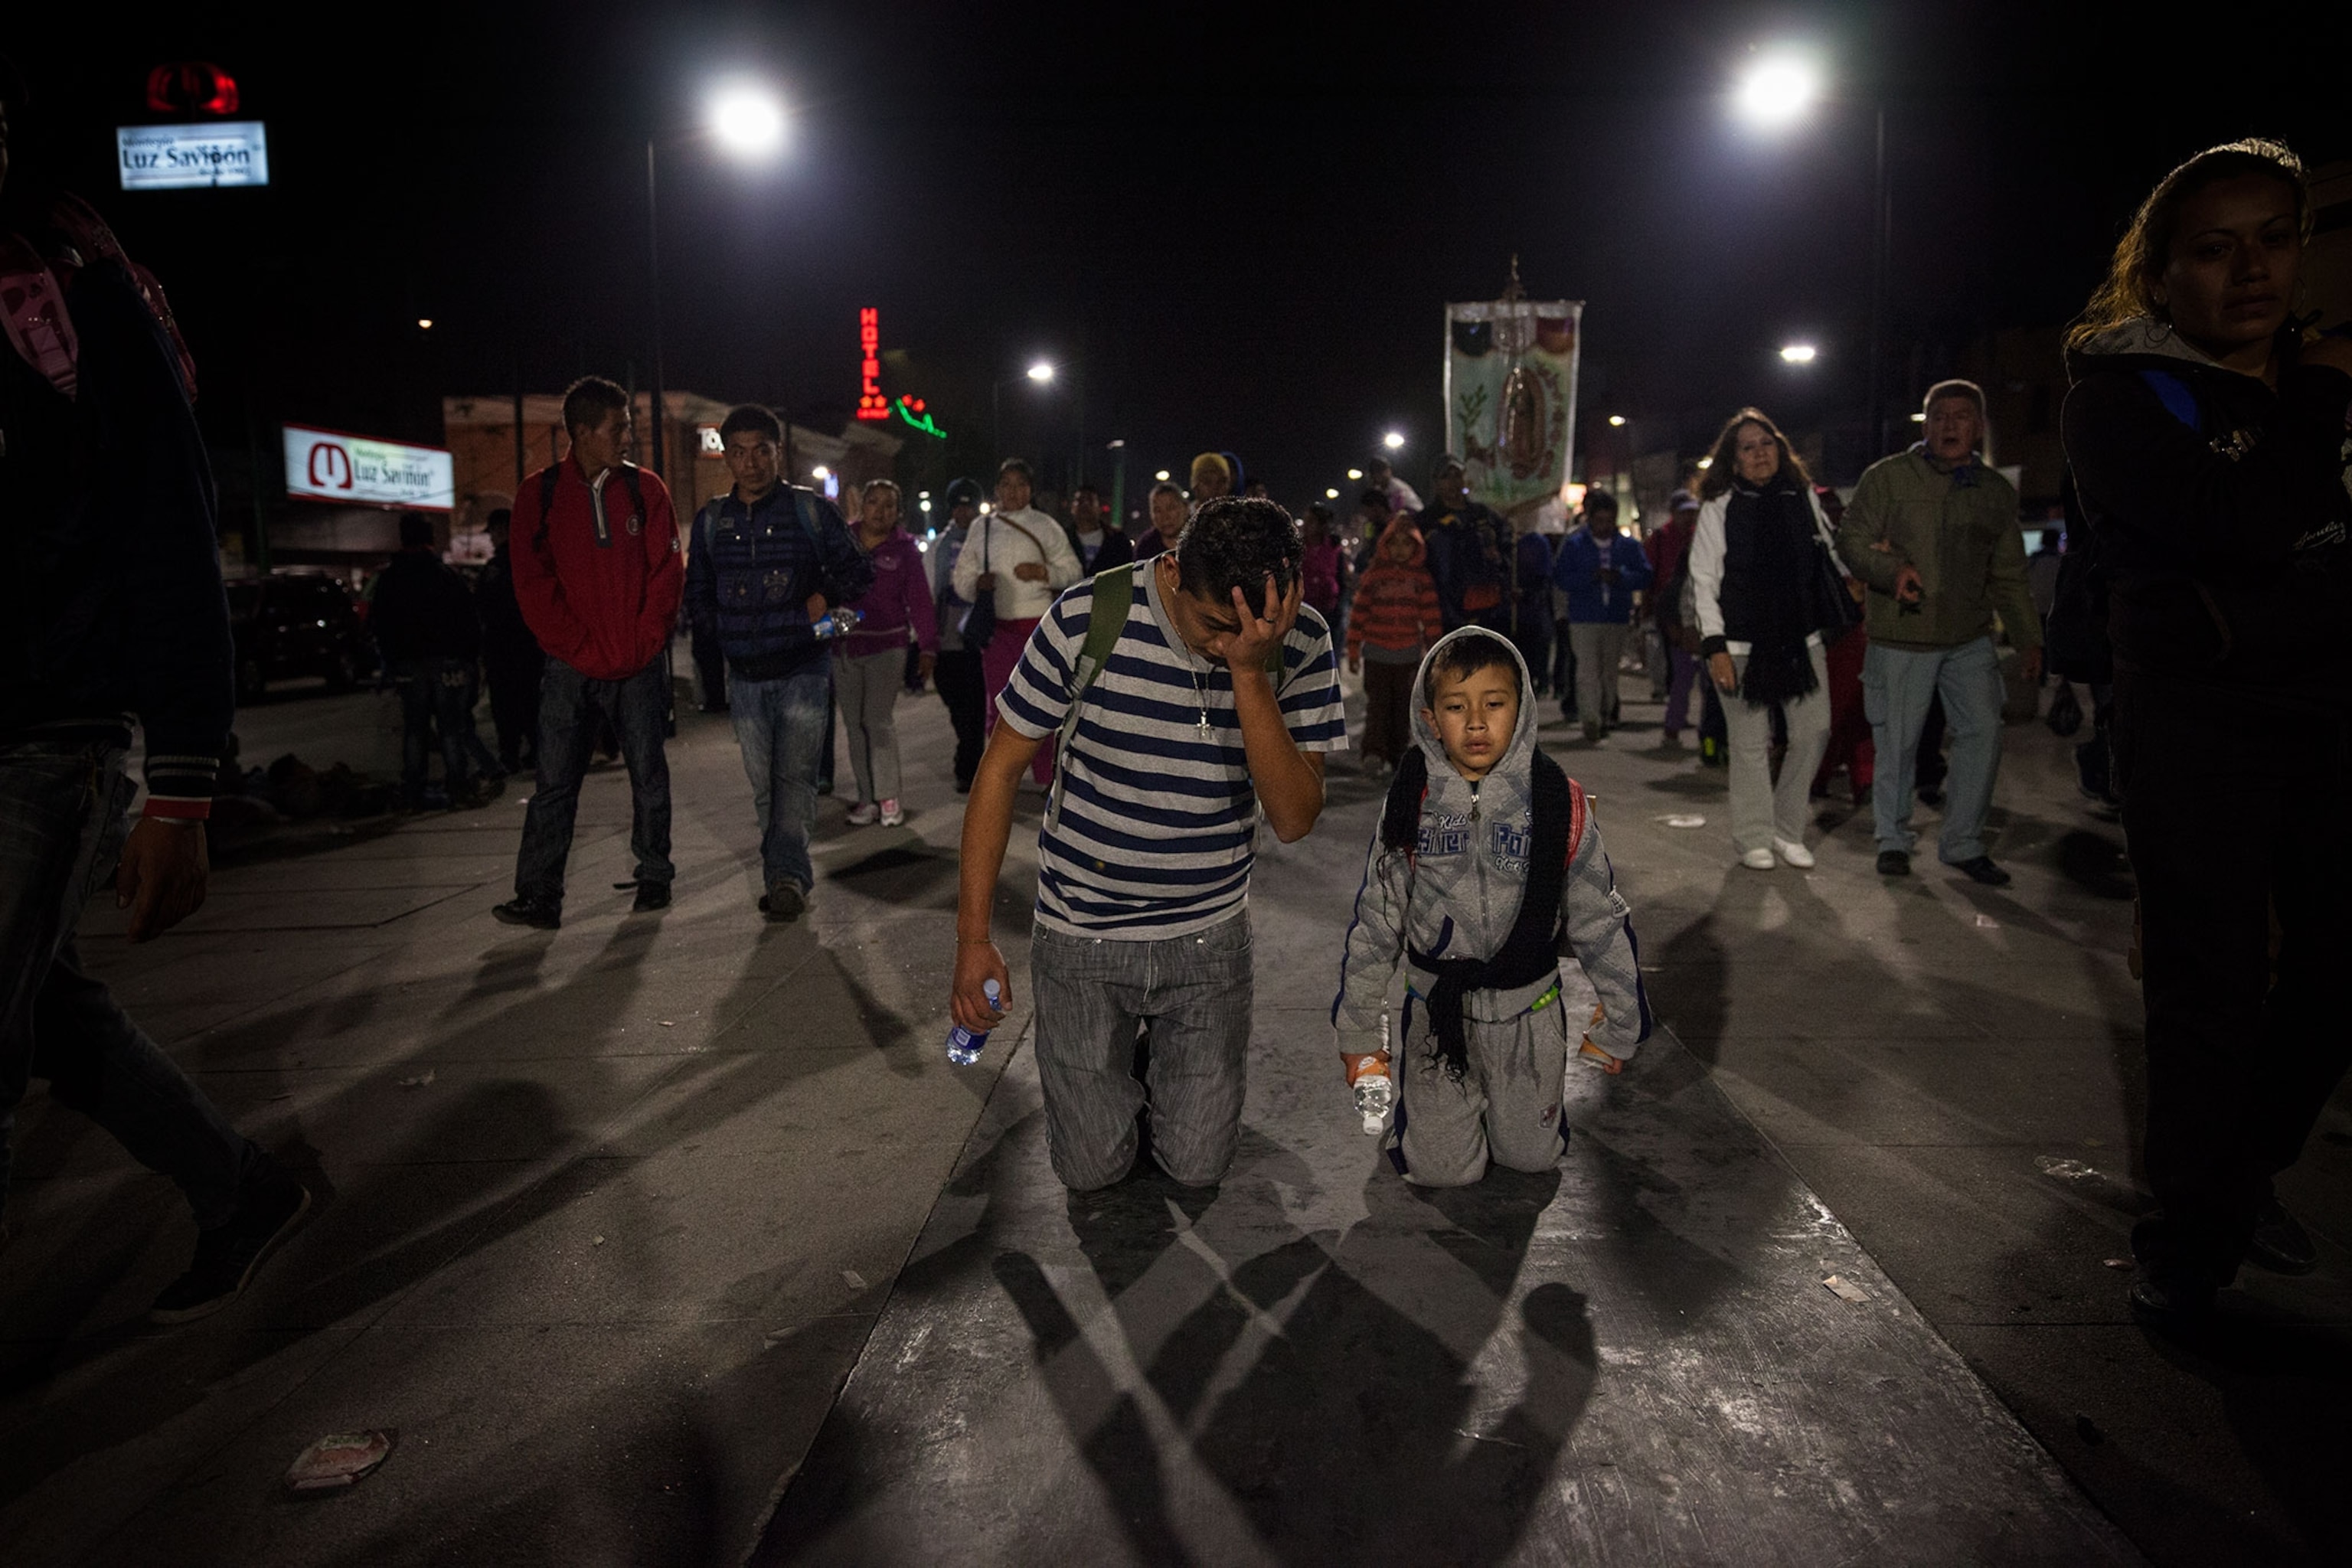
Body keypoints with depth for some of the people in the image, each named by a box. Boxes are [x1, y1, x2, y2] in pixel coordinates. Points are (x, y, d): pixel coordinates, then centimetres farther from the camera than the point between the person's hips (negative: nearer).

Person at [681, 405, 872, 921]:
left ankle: (786, 874, -15)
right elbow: (698, 593, 16)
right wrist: (735, 618, -1)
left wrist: (824, 597, -11)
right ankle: (791, 877, 16)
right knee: (763, 783, 7)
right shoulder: (711, 519, 10)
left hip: (804, 669, -4)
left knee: (795, 775, -14)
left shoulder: (813, 510, 0)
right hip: (745, 675, 4)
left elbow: (859, 569, 6)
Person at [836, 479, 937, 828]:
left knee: (879, 720, -9)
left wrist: (928, 647, -8)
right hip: (844, 647, 3)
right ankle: (867, 797, 13)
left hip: (887, 648, -3)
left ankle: (888, 797, 1)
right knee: (854, 724, 6)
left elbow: (919, 601, -1)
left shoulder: (904, 549, 2)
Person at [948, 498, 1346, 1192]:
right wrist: (973, 936, -8)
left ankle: (1165, 1053, 40)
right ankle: (1113, 1063, 39)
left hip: (1210, 936, 2)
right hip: (1082, 932, -1)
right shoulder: (1089, 619, -19)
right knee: (1094, 1170, 8)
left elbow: (1293, 819, -19)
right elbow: (1001, 768, -9)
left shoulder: (1300, 642, -14)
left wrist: (1250, 673, -32)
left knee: (1197, 1167, 10)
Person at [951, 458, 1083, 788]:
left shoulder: (1045, 526, 7)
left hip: (1038, 624, -2)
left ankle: (1044, 778, 6)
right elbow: (962, 574, 13)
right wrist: (977, 582, -9)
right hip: (997, 627, 2)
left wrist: (1043, 572, -14)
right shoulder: (982, 528, 14)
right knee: (998, 706, 5)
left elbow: (1072, 571, 4)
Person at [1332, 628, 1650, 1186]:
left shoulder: (1557, 801, -12)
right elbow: (1375, 920, -1)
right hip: (1436, 1008, 0)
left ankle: (1508, 1096, 43)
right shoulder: (1411, 803, -10)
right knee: (1442, 1169, 5)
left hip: (1528, 1006, 0)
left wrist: (1620, 1024, 5)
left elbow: (1600, 918, -1)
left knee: (1530, 1157, 12)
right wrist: (1358, 1029, 4)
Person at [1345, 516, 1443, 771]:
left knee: (1403, 707, 7)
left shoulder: (1423, 578, 6)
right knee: (1377, 703, -10)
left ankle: (1397, 755, 14)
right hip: (1375, 653, -2)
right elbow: (1359, 613, 2)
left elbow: (1431, 616, 6)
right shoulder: (1374, 574, 2)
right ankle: (1374, 751, -18)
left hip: (1408, 655, 2)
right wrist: (1353, 652, 0)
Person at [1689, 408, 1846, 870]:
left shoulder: (1804, 498, 10)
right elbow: (1704, 581, -4)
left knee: (1815, 732, 0)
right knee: (1751, 744, -1)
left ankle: (1787, 831, 17)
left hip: (1801, 639, 4)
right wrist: (1715, 647, -11)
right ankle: (1753, 840, 12)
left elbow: (1831, 553, 24)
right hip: (1743, 643, -4)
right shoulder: (1719, 508, -1)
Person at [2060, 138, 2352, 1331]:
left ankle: (2247, 1175, 33)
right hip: (2196, 725, -6)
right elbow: (2248, 522, -21)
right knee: (2213, 987, -2)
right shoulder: (2120, 394, -6)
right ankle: (2190, 1242, 15)